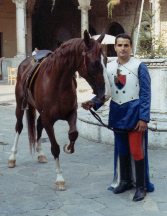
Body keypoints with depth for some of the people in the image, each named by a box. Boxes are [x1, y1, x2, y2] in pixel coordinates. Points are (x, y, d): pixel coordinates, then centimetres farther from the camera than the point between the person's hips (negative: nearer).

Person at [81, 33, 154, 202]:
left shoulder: (139, 67, -6)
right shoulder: (108, 68, 5)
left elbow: (145, 94, -8)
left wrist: (143, 118, -15)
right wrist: (93, 103, -11)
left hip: (134, 113, -4)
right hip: (117, 113, 4)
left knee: (136, 151, -3)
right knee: (121, 151, 15)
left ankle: (141, 186, 12)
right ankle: (125, 181, 33)